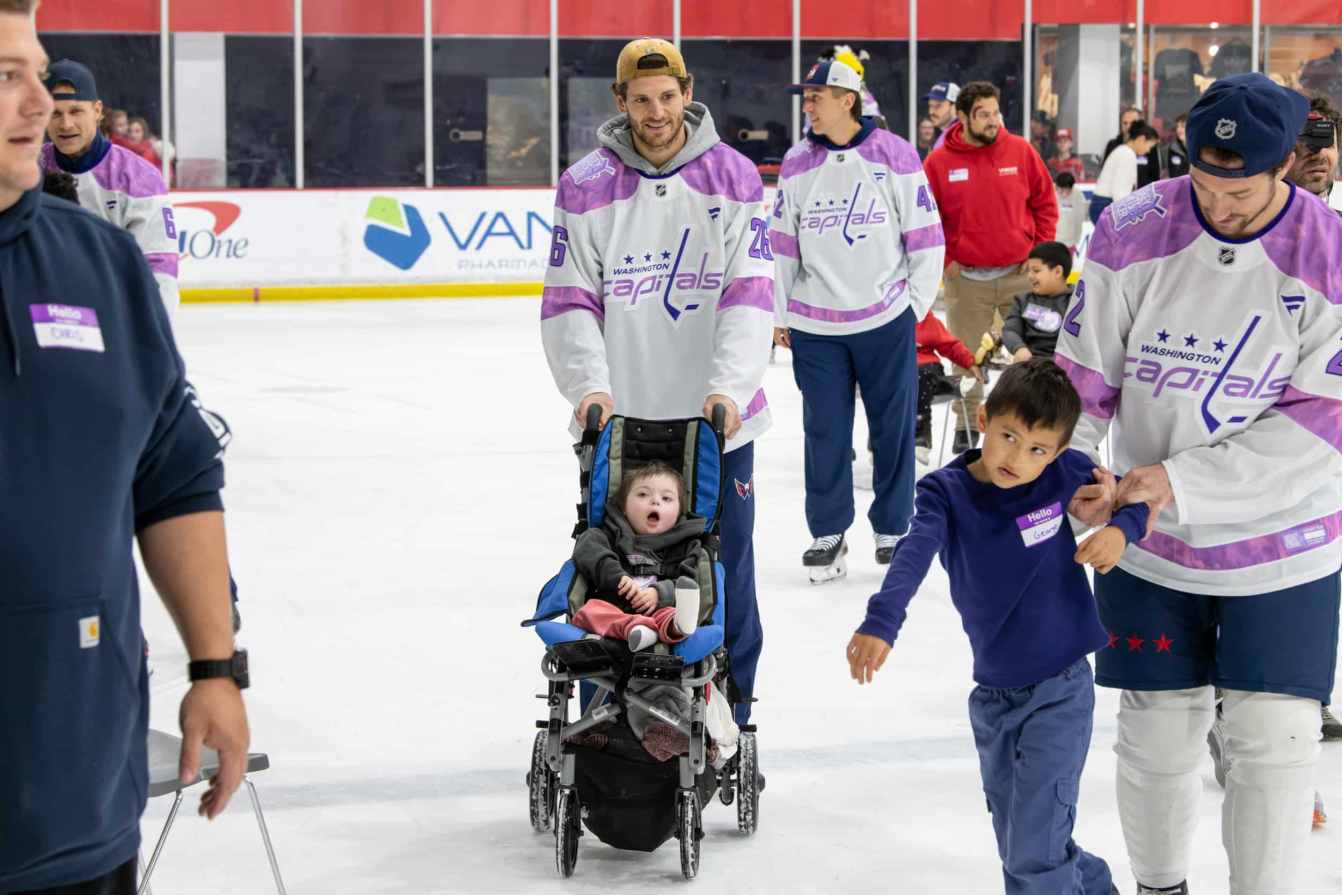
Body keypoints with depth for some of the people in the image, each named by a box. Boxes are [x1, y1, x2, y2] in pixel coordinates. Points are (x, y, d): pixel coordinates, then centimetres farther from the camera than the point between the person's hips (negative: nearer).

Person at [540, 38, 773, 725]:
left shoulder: (734, 178, -1)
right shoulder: (585, 188, -1)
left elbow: (749, 293, -8)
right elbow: (569, 302, -3)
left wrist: (729, 386, -21)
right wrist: (588, 385, -19)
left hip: (717, 423, 0)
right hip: (621, 422, 0)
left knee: (726, 578, 9)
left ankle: (732, 722, 22)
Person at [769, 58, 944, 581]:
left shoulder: (895, 156, -6)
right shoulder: (796, 164, 3)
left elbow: (925, 236, -1)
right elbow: (782, 244, 10)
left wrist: (916, 303, -1)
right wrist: (779, 313, 10)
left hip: (885, 320, -2)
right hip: (815, 324, 2)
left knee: (893, 426, 5)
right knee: (825, 429, 5)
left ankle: (893, 530, 19)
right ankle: (828, 532, 18)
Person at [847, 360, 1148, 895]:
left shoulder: (1064, 475, -10)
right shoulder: (946, 492, -10)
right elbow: (914, 555, -28)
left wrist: (1120, 530, -17)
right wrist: (881, 622, -45)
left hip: (1059, 690, -4)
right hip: (993, 695, 4)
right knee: (1015, 844, 20)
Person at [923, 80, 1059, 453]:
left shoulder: (1021, 151, -1)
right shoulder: (939, 162, -5)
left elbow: (1045, 203, 7)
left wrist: (1040, 251, 1)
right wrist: (944, 260, -2)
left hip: (1020, 273, 1)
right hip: (966, 278, -1)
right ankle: (967, 428, 17)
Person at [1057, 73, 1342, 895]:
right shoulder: (1134, 234, -11)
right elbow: (1085, 374, -2)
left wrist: (1179, 479, -21)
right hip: (1149, 544, 1)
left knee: (1273, 740, -1)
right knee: (1159, 734, 10)